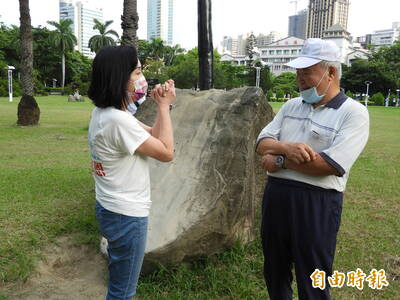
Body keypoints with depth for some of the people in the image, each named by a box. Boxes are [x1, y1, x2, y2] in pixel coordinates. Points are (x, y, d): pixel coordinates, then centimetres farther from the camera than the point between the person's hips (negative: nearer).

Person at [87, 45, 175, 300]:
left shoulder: (105, 112, 4)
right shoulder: (118, 120, -26)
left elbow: (153, 137, 6)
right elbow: (166, 152, -19)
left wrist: (162, 106, -5)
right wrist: (164, 106, -12)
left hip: (114, 210, 10)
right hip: (126, 215, -10)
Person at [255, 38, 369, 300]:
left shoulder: (353, 113, -10)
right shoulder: (291, 106, 10)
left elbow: (331, 165, -21)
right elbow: (262, 143, 5)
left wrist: (279, 161, -12)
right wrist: (286, 147, -18)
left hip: (316, 202, -6)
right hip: (276, 195, 6)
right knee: (274, 270, 21)